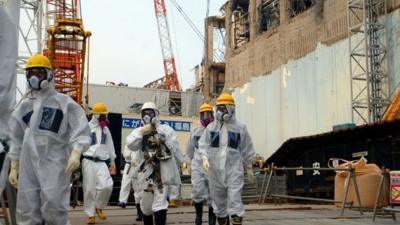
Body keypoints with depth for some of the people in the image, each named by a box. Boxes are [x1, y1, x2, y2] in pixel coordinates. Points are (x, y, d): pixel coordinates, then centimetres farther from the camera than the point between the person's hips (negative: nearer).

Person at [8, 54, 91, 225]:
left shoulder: (64, 102, 3)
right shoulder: (24, 107, 17)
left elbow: (81, 131, -6)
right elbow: (16, 141, 21)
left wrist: (75, 153, -22)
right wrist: (14, 168, 17)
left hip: (55, 163, -4)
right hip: (28, 164, 5)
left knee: (53, 207, -14)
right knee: (27, 210, 3)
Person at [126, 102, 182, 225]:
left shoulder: (166, 129, 2)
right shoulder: (139, 131, 10)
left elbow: (174, 148, -5)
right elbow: (131, 145, -9)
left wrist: (161, 142, -16)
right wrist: (141, 133, -17)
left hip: (163, 170, -3)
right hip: (147, 170, 3)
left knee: (160, 203, -11)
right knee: (146, 203, 15)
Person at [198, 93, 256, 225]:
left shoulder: (240, 128, 2)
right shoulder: (211, 127, 7)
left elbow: (247, 150, 8)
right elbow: (203, 145, 6)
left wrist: (249, 168, 12)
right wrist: (204, 158, -12)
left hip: (234, 170, -3)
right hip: (215, 170, 3)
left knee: (235, 200, -10)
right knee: (219, 200, 12)